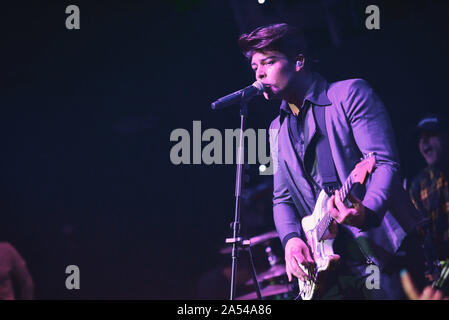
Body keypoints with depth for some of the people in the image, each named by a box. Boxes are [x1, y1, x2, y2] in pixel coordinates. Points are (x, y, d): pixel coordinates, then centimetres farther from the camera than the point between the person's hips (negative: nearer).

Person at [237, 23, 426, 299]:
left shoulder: (350, 94, -3)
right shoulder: (279, 130, 18)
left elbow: (385, 163, -12)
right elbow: (282, 198, 18)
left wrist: (367, 213, -30)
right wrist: (291, 238, -3)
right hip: (331, 263, 6)